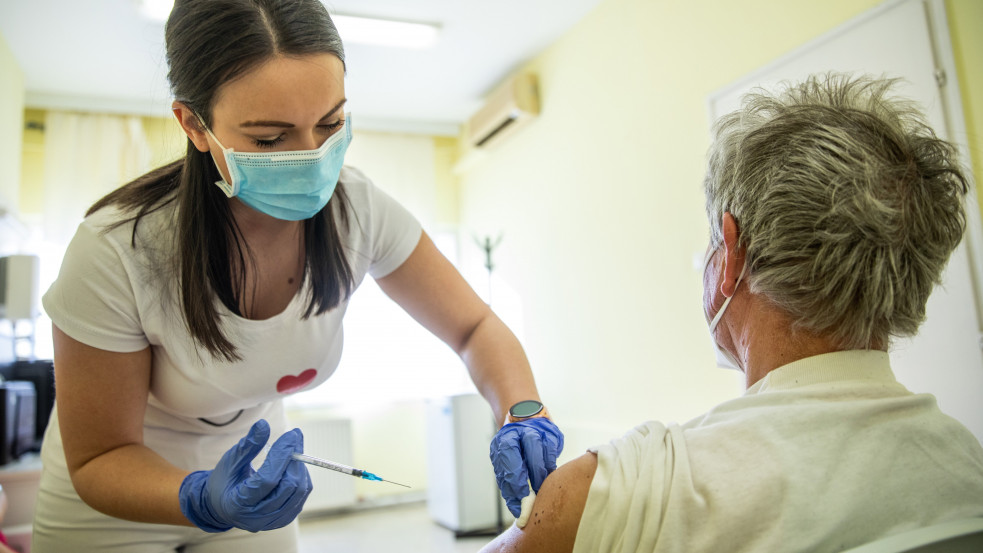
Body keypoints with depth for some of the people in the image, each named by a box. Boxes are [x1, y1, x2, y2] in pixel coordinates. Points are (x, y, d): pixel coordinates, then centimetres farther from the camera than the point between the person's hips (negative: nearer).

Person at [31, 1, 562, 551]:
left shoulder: (358, 210, -24)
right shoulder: (118, 251, -32)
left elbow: (475, 327, -13)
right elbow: (99, 459, -20)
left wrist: (523, 416, -31)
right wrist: (205, 500, -40)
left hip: (252, 464, 3)